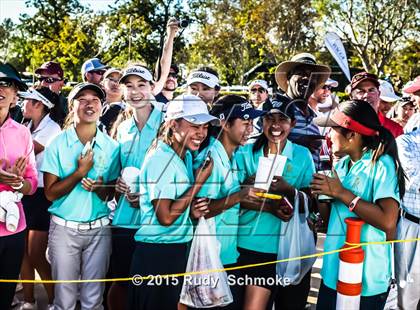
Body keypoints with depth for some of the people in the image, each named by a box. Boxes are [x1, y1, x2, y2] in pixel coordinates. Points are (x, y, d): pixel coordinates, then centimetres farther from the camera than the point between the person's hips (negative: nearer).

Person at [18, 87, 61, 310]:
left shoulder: (52, 129, -10)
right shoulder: (28, 127, 13)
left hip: (41, 196, -7)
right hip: (23, 194, 7)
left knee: (36, 255, -4)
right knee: (23, 252, 8)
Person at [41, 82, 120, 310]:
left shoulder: (111, 146, 0)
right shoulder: (58, 143, -5)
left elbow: (111, 194, 6)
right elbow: (51, 193, -7)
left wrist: (99, 188, -16)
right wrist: (81, 171, -17)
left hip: (99, 229, 2)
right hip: (65, 228, -1)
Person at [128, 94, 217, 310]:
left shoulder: (186, 156, 8)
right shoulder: (160, 159, -19)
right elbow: (165, 217, -23)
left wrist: (192, 210, -1)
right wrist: (199, 182, -18)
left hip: (179, 249, 9)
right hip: (156, 252, -8)